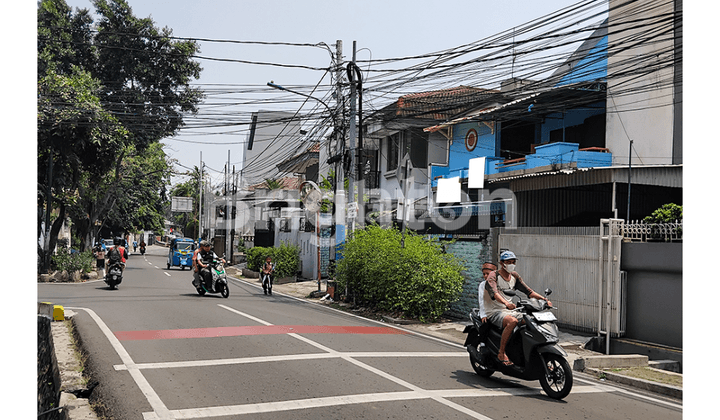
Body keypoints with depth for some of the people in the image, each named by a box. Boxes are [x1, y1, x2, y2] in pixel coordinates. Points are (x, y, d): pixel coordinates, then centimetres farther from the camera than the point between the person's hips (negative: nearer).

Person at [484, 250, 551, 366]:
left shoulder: (514, 276, 13)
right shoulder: (493, 275, -9)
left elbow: (528, 291, 10)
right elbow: (493, 292, -28)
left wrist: (544, 299, -6)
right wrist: (506, 303, -47)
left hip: (510, 311, 7)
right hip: (495, 312, -7)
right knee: (512, 321, -36)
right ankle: (501, 353, -26)